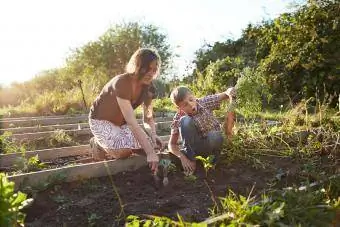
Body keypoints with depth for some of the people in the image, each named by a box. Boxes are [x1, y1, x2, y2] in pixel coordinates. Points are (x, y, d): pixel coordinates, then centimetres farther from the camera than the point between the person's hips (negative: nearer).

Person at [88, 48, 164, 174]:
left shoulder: (148, 87, -10)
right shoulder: (121, 83, -32)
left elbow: (148, 118, -6)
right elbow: (131, 122, -38)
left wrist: (153, 135, -29)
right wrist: (150, 152, -41)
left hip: (121, 122, 7)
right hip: (101, 120, -6)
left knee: (152, 144, -11)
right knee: (123, 151, -31)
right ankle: (98, 145, 3)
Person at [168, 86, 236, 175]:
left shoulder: (205, 102, -17)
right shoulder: (179, 118, -18)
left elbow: (227, 93, -14)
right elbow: (171, 144, -14)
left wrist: (230, 92, -38)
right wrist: (182, 157, -30)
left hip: (213, 141, 1)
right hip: (195, 146, 0)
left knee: (214, 136, -39)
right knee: (186, 121, -29)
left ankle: (213, 158, -5)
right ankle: (190, 155, -15)